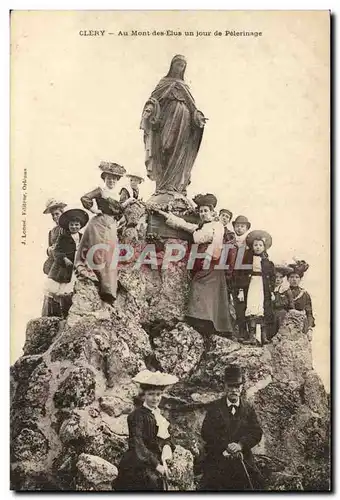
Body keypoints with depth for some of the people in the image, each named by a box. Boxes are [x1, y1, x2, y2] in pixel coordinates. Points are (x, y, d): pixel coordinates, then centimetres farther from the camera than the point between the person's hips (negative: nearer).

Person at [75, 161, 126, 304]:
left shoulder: (117, 195, 17)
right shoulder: (100, 191, -1)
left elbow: (119, 212, 22)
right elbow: (84, 198, -14)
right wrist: (94, 209, -9)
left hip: (111, 227, 6)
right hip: (99, 224, -6)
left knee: (110, 256, 3)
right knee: (99, 254, -8)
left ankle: (108, 290, 7)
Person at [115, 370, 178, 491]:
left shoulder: (159, 414, 9)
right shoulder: (137, 416, -15)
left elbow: (166, 439, 12)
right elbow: (138, 445, -19)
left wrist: (167, 449, -9)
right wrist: (156, 465, -20)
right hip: (140, 470, -7)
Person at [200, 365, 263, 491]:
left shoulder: (248, 409, 11)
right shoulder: (214, 407, 5)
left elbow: (256, 433, 0)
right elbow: (206, 432, -3)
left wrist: (240, 445, -16)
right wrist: (225, 447, -14)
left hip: (242, 461, 2)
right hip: (217, 459, -1)